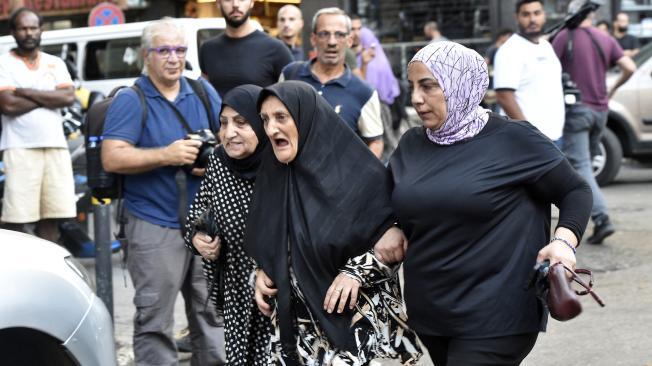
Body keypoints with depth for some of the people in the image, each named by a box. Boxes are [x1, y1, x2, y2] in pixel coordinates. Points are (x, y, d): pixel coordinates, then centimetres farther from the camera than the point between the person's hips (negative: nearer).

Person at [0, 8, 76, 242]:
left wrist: (27, 93, -6)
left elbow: (68, 97, -1)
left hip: (55, 146, 4)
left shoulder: (55, 64, 15)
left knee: (51, 218, 6)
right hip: (20, 148, -4)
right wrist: (47, 97, -3)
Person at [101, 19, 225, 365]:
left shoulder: (203, 92, 11)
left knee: (211, 308, 13)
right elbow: (112, 158, -13)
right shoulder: (130, 101, -5)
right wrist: (166, 156, -20)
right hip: (155, 225, -5)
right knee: (155, 317, -5)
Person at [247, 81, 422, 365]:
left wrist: (359, 270, -17)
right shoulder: (273, 174, 3)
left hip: (355, 318, -4)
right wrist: (262, 274, 0)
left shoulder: (359, 173, -12)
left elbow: (397, 235, -6)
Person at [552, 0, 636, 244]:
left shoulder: (565, 37, -7)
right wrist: (613, 89, 16)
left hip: (575, 108, -5)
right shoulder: (606, 40, 7)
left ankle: (602, 219, -22)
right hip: (600, 110, 5)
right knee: (586, 163, 18)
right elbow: (630, 68, 0)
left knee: (580, 167, -9)